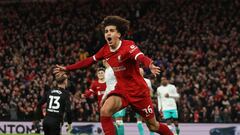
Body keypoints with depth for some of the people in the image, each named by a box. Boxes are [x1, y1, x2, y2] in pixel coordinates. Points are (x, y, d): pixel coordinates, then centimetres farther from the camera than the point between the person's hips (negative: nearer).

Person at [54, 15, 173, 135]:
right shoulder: (105, 50, -3)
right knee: (104, 111, -24)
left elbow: (141, 57, -40)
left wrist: (150, 65, -63)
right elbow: (89, 61, 12)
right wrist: (66, 68, 15)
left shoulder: (128, 46, -21)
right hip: (121, 90, 4)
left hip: (138, 91, -4)